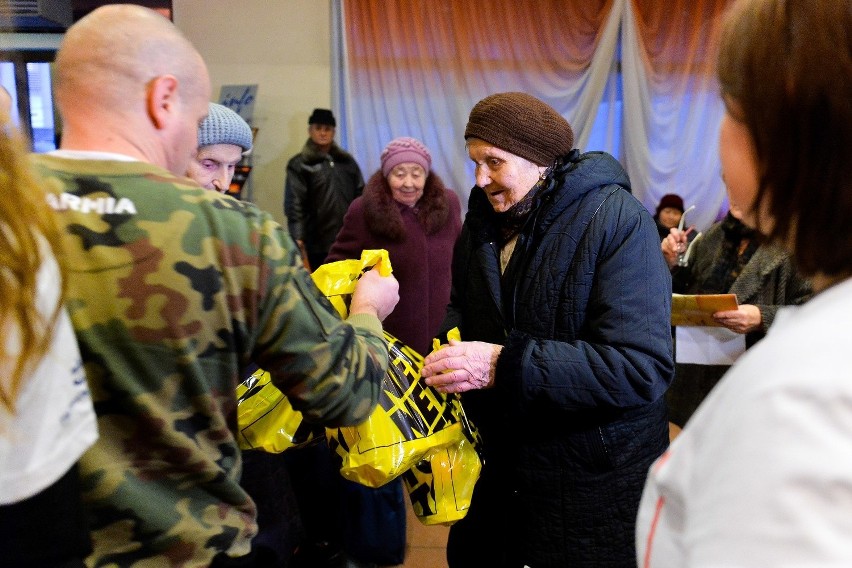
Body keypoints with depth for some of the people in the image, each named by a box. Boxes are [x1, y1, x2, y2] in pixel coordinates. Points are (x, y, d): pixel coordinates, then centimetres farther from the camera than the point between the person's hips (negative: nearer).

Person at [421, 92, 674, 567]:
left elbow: (643, 367, -27)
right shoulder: (483, 218, 3)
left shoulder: (618, 221, -19)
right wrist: (447, 356, -8)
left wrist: (506, 365, -32)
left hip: (594, 478, -6)